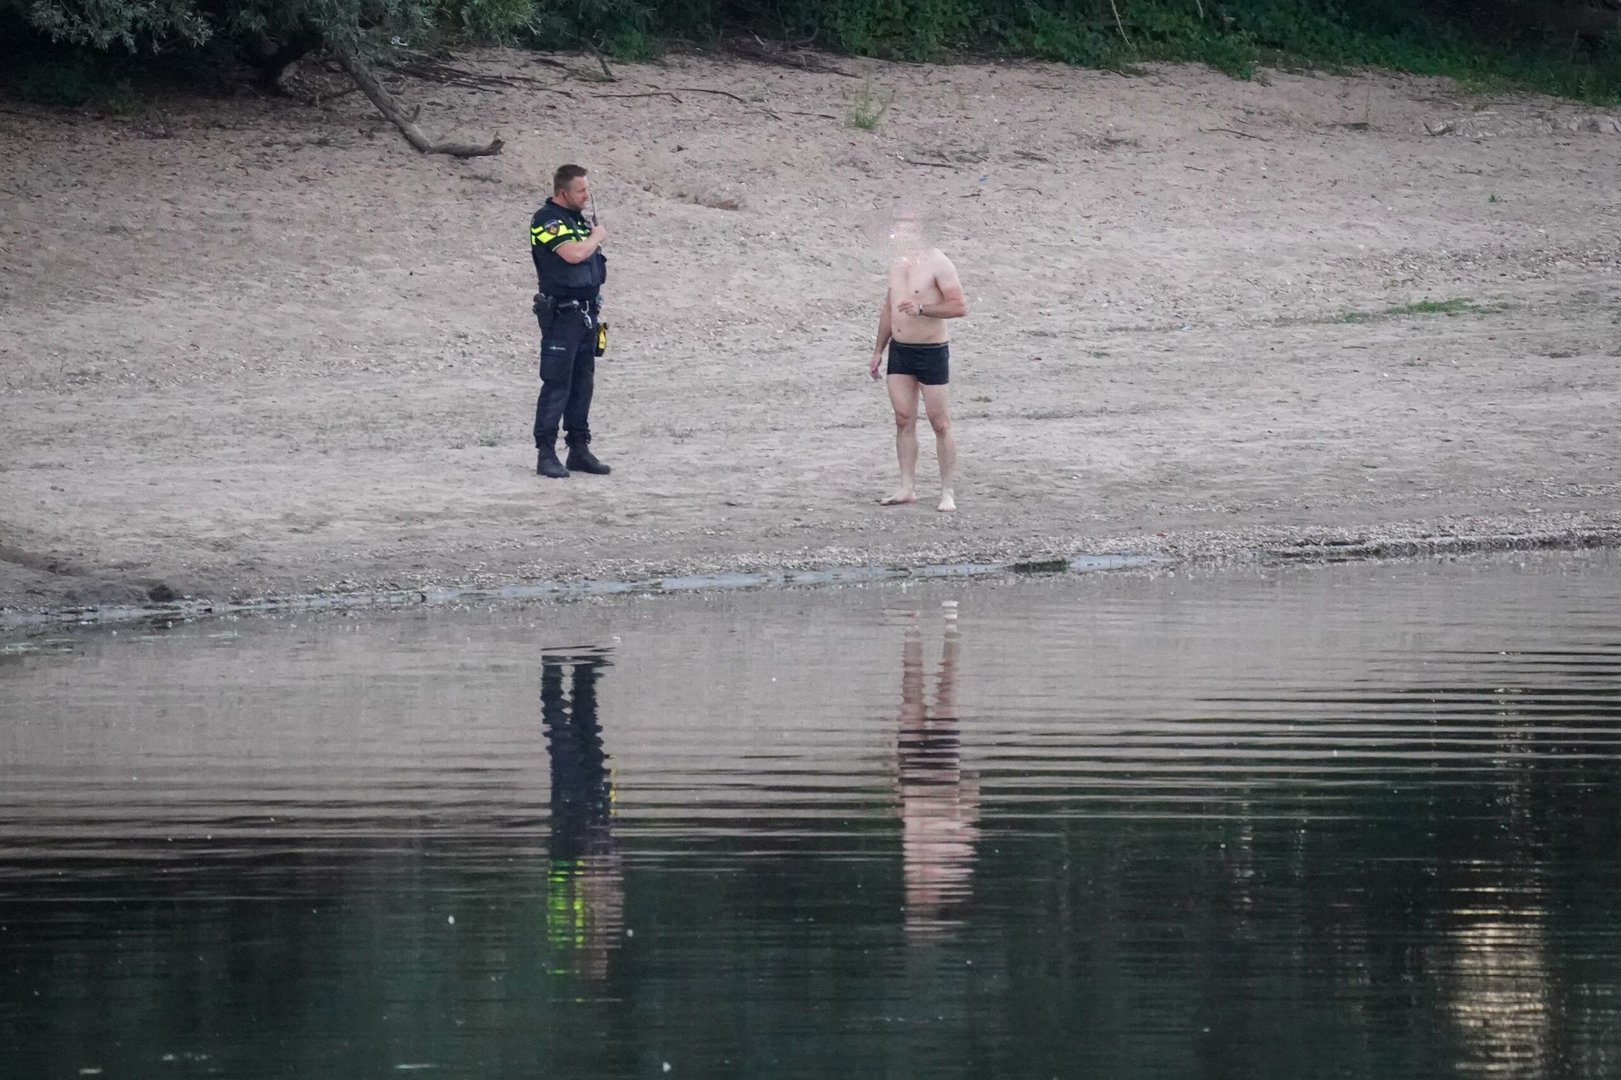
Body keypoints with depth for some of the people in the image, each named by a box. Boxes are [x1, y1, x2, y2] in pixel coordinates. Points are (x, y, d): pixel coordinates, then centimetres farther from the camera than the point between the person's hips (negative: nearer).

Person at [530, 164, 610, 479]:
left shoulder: (578, 219, 15)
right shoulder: (546, 220, -12)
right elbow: (573, 254, -26)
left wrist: (595, 307, 19)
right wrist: (596, 238, -7)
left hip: (586, 312, 9)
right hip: (561, 314, -9)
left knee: (583, 383, 11)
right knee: (556, 384, -9)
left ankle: (579, 449, 17)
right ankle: (546, 453, -7)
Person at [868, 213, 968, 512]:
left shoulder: (937, 264, -11)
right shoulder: (898, 263, 11)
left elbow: (960, 306, -17)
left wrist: (922, 309, -26)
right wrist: (878, 350, 21)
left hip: (931, 351, -7)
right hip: (899, 350, 7)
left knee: (940, 424, -2)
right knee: (903, 420, 6)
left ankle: (947, 492, 3)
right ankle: (907, 488, 11)